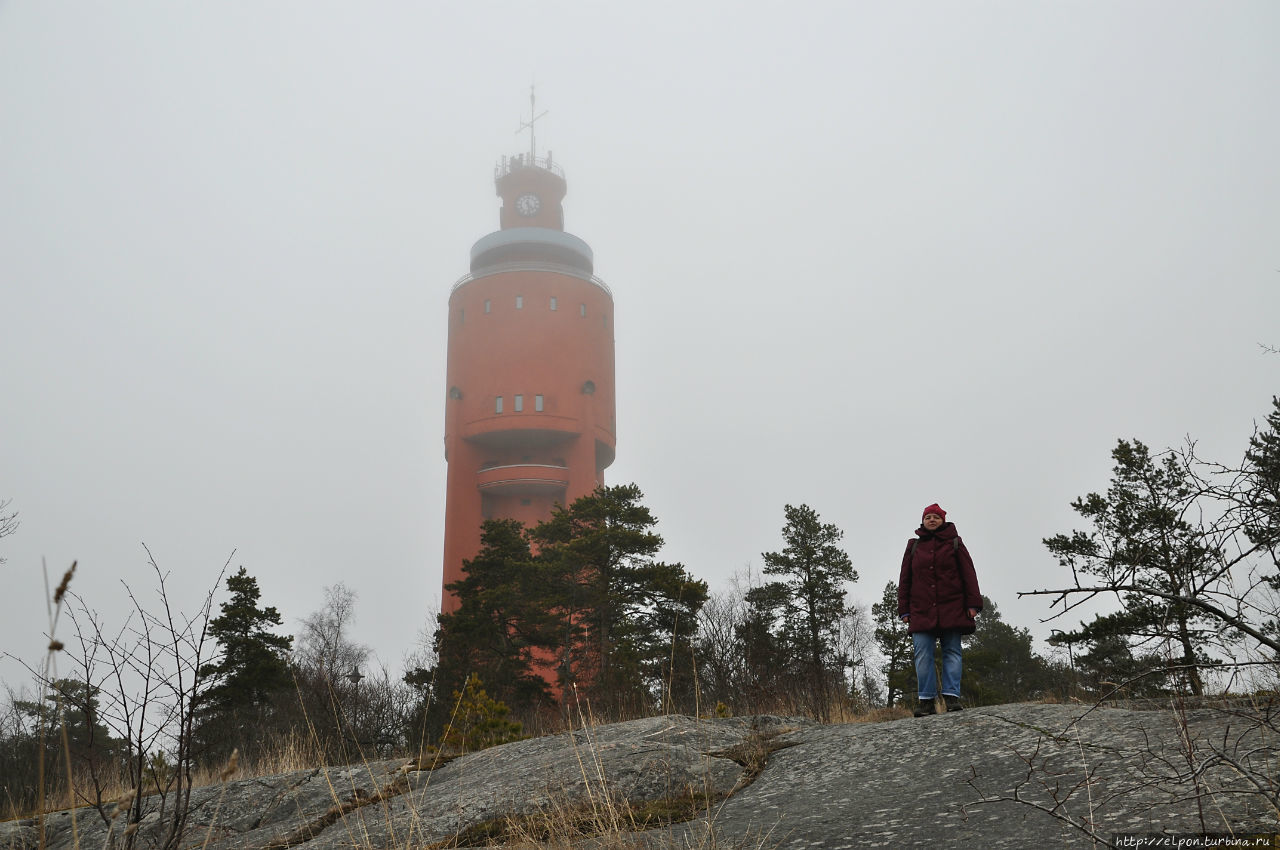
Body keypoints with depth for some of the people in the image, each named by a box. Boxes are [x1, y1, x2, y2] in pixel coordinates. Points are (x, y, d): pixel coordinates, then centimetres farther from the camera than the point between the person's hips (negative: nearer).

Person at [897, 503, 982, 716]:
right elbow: (904, 580, 14)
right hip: (921, 610, 1)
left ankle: (952, 696, -3)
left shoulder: (954, 543, 10)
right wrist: (904, 610, 8)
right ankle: (926, 701, -6)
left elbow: (968, 574, 5)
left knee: (952, 651, -3)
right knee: (923, 654, -6)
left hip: (951, 609, -1)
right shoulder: (914, 546, 14)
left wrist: (973, 603, -5)